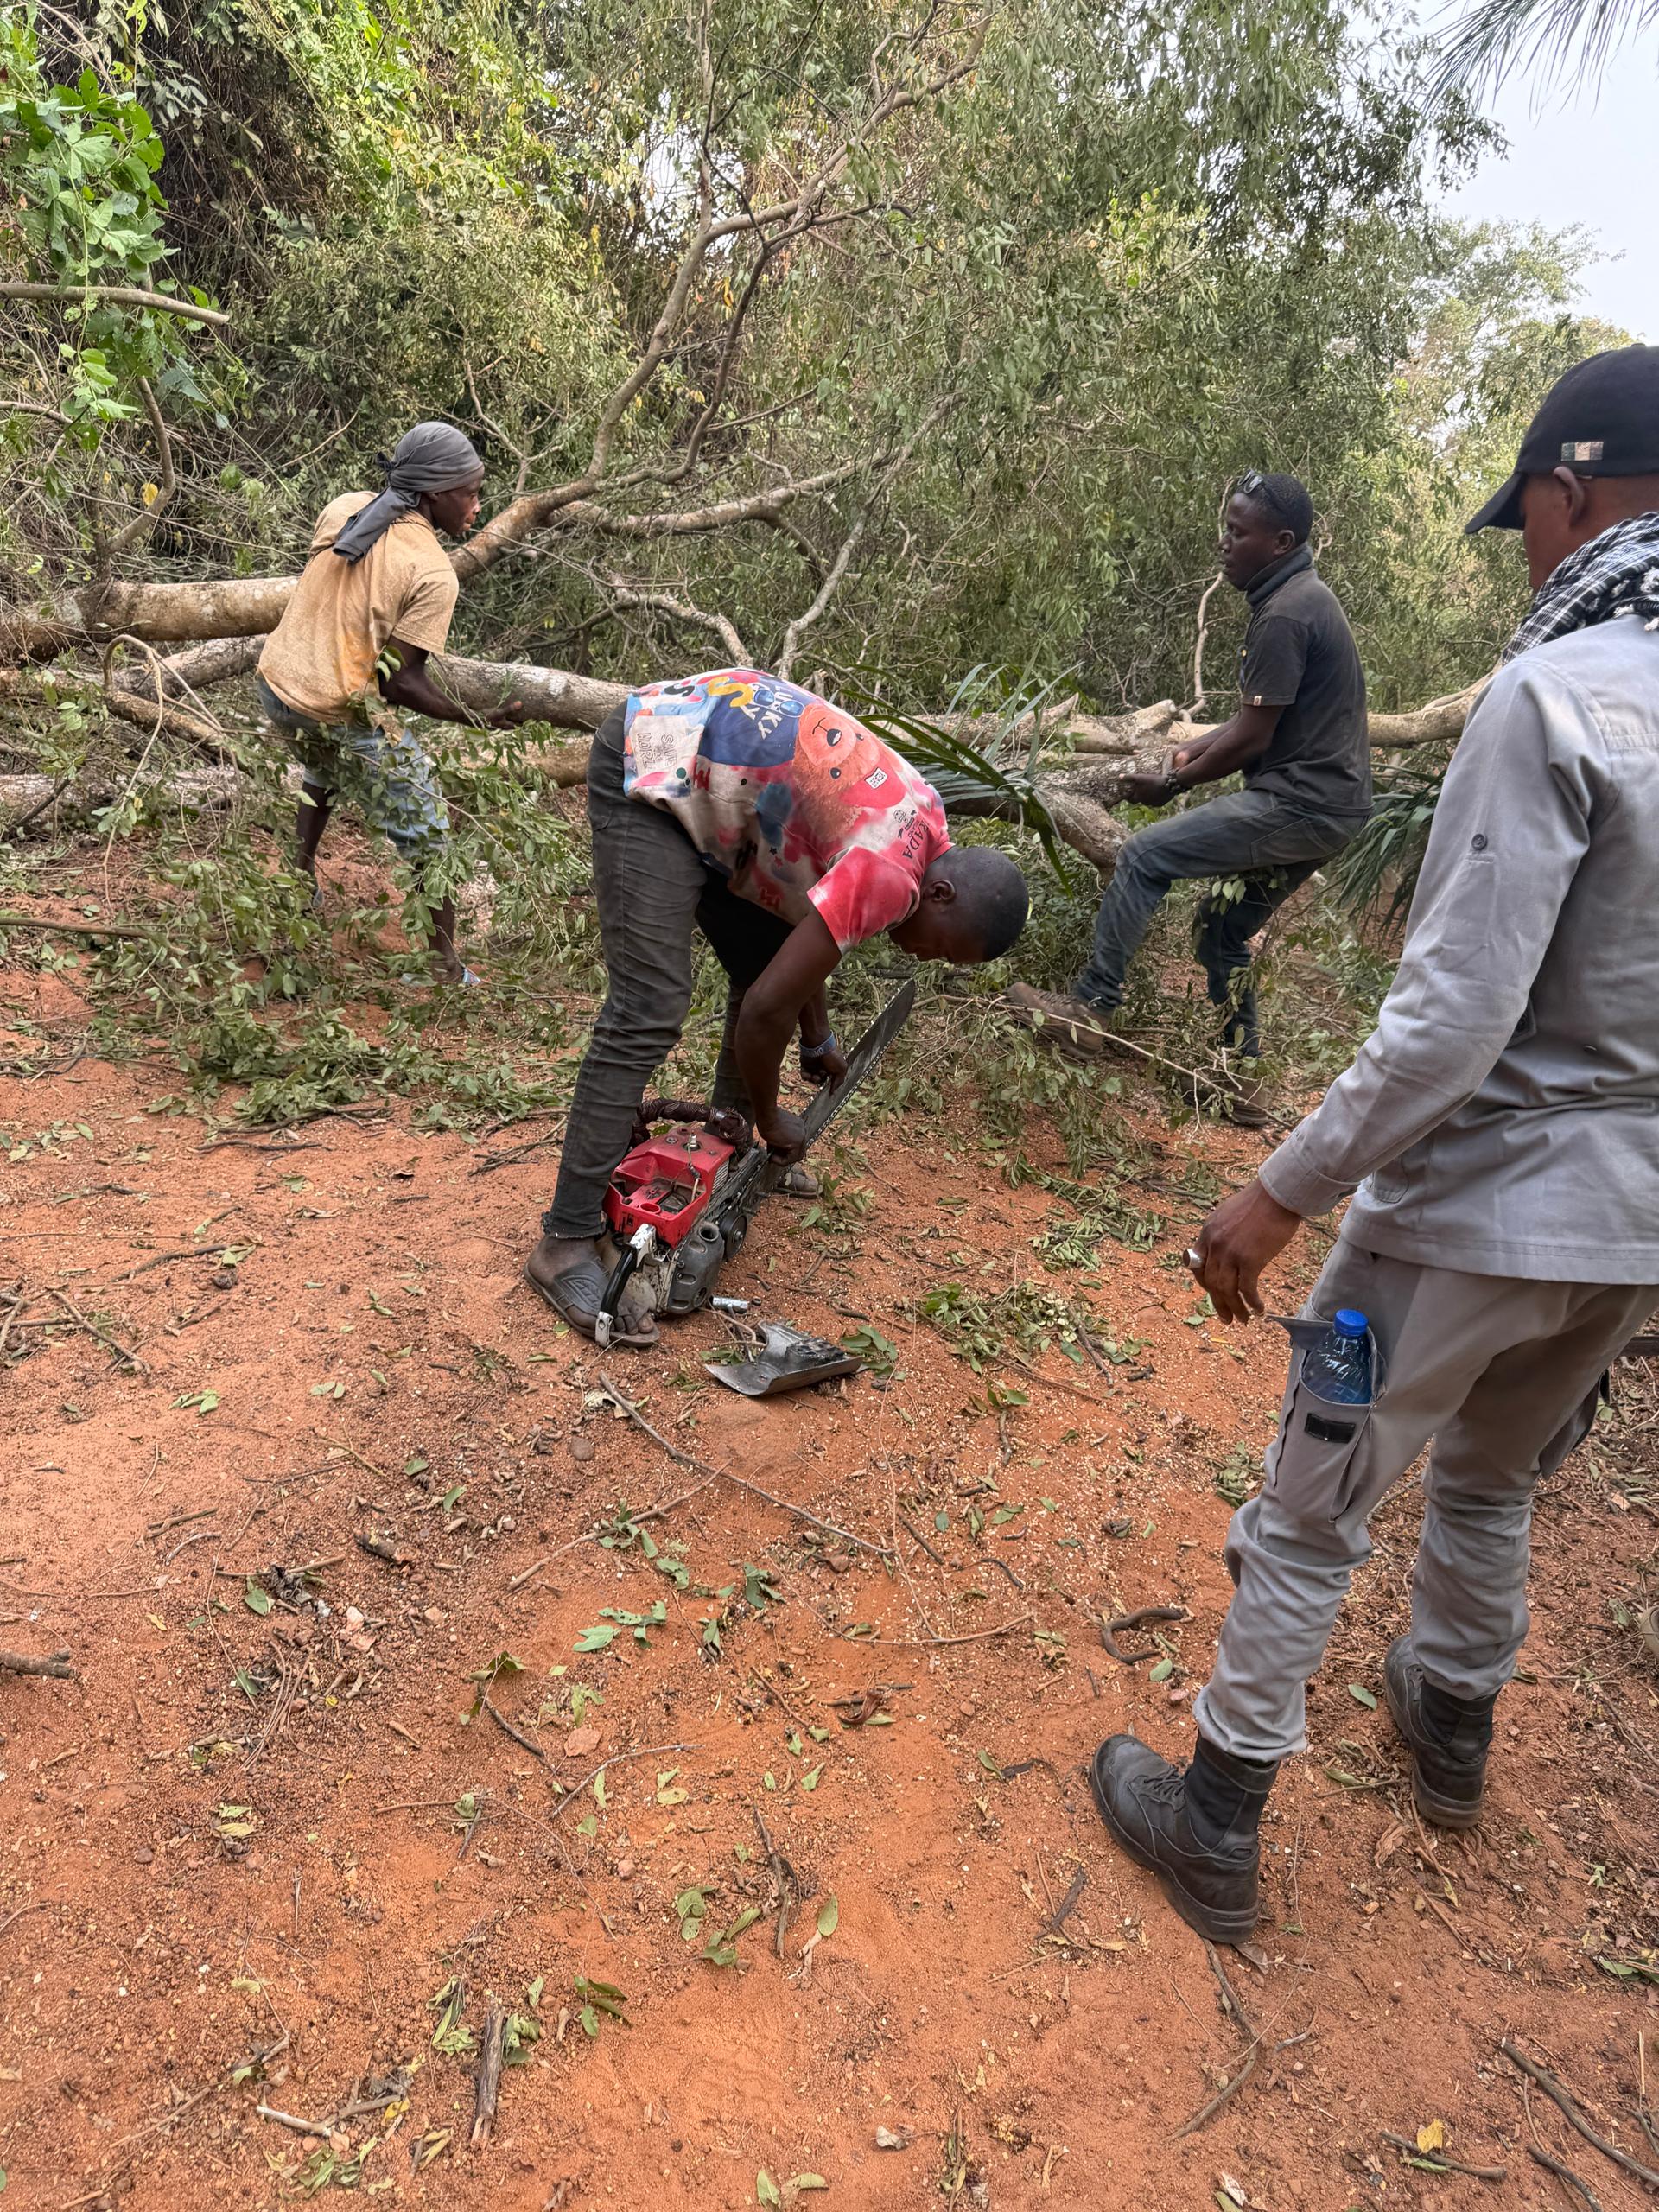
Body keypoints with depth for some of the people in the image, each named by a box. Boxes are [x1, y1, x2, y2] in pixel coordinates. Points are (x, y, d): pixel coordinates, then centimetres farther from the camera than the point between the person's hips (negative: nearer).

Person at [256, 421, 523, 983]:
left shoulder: (343, 507, 3)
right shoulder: (434, 574, -17)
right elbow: (402, 684, -20)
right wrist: (479, 721, -15)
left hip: (275, 680, 8)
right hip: (340, 714, -7)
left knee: (324, 767, 40)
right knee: (425, 832, 7)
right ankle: (447, 966, 12)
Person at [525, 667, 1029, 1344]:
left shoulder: (915, 823, 7)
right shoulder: (892, 874, -23)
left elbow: (803, 918, 20)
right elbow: (765, 1009, -21)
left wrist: (818, 1038, 24)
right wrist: (770, 1117, -3)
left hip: (708, 770, 10)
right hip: (652, 767, -10)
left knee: (771, 961, 14)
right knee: (648, 1013, -16)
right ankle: (566, 1244, -10)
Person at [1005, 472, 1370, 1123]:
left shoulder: (1284, 615, -17)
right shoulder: (1302, 597, 15)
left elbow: (1253, 736, -17)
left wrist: (1171, 785, -6)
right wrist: (1201, 746, 13)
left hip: (1301, 804, -10)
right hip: (1324, 803, 10)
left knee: (1144, 856, -11)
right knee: (1223, 930, 16)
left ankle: (1089, 1008, -5)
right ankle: (1240, 1081, 21)